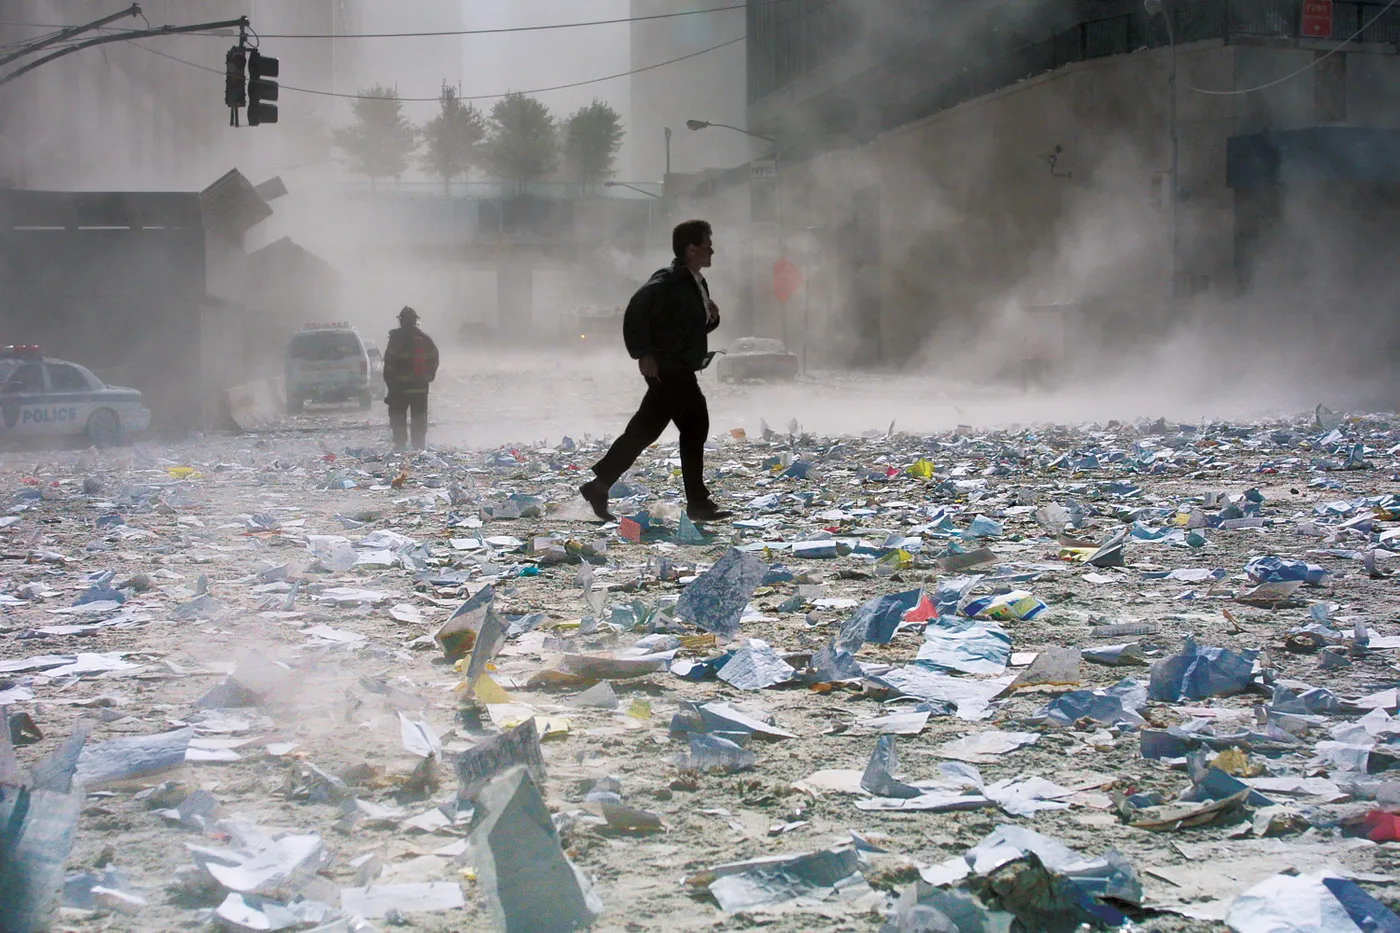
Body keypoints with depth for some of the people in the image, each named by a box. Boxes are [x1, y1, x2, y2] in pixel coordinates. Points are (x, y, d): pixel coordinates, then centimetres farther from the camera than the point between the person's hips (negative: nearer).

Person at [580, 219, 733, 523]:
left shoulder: (697, 283, 15)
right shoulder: (667, 282, -15)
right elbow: (635, 313, -24)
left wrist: (712, 316, 5)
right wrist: (644, 354, -24)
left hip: (680, 372, 10)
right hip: (669, 370, -10)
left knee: (643, 432, 11)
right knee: (695, 427, -6)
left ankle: (598, 486, 16)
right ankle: (698, 503, 0)